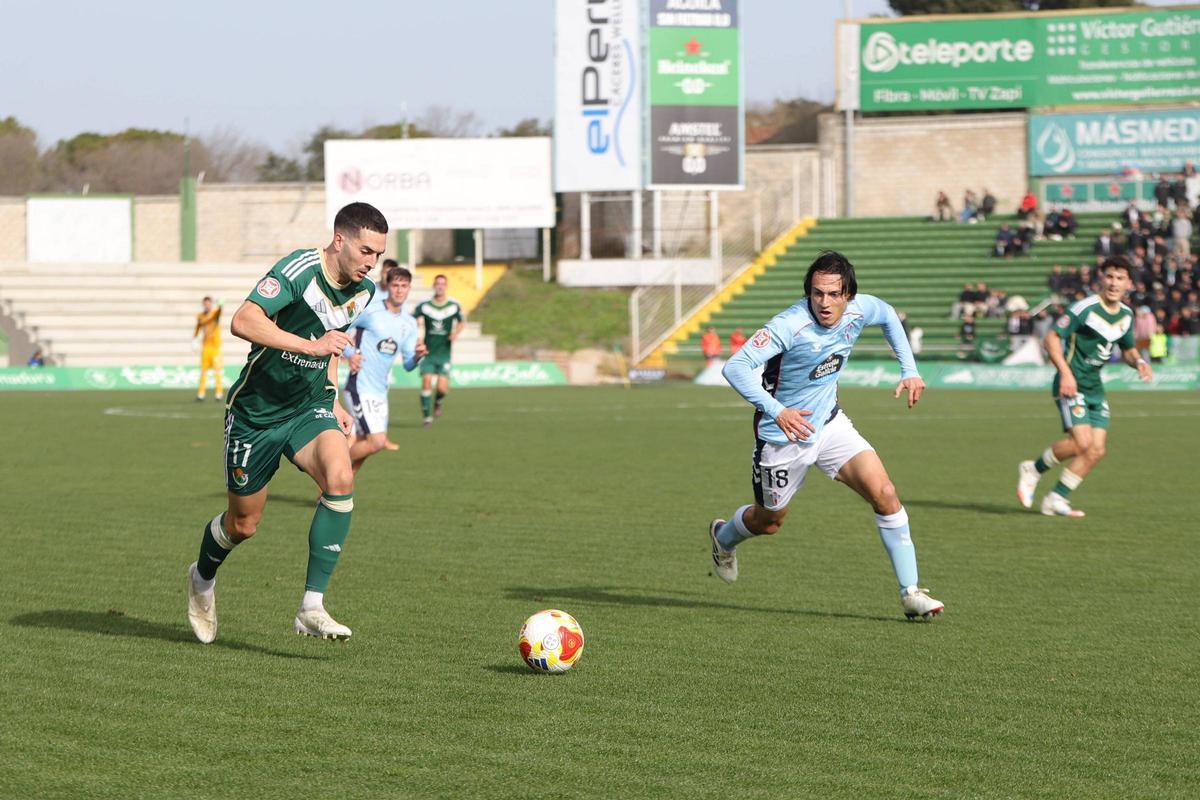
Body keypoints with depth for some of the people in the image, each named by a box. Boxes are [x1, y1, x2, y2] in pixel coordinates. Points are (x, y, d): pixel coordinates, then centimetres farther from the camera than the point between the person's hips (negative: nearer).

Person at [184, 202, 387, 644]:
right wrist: (310, 345, -37)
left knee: (340, 477, -26)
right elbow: (243, 322, -33)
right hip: (255, 412, -5)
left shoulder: (363, 291, 3)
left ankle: (312, 608, -24)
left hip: (309, 408, 5)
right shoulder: (299, 270, -21)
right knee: (244, 523, 8)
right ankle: (203, 578, 45)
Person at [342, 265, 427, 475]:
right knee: (377, 442, -17)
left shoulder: (409, 323, 10)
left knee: (361, 443, 10)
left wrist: (417, 356, -11)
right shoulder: (370, 311, -9)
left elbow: (408, 364, 12)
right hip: (360, 388, -7)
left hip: (380, 392, 7)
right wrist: (349, 353, -17)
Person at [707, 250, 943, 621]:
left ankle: (910, 593, -9)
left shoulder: (859, 310, -12)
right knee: (769, 521, 16)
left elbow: (889, 316, 14)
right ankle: (724, 537, 53)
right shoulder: (790, 325, -31)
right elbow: (735, 367, -37)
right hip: (783, 436, -4)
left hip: (829, 423, 4)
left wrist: (909, 370, 7)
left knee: (884, 493, -15)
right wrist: (775, 410, -48)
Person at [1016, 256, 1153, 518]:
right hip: (1072, 385, -7)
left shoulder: (1126, 315, 8)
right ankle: (1034, 469, 3)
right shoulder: (1085, 308, -15)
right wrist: (1065, 372, -24)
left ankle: (1056, 499, 8)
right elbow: (1051, 338, -14)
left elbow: (1127, 349, 24)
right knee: (1081, 442, -21)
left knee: (1096, 451, -3)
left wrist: (1138, 362, 0)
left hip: (1095, 388, 7)